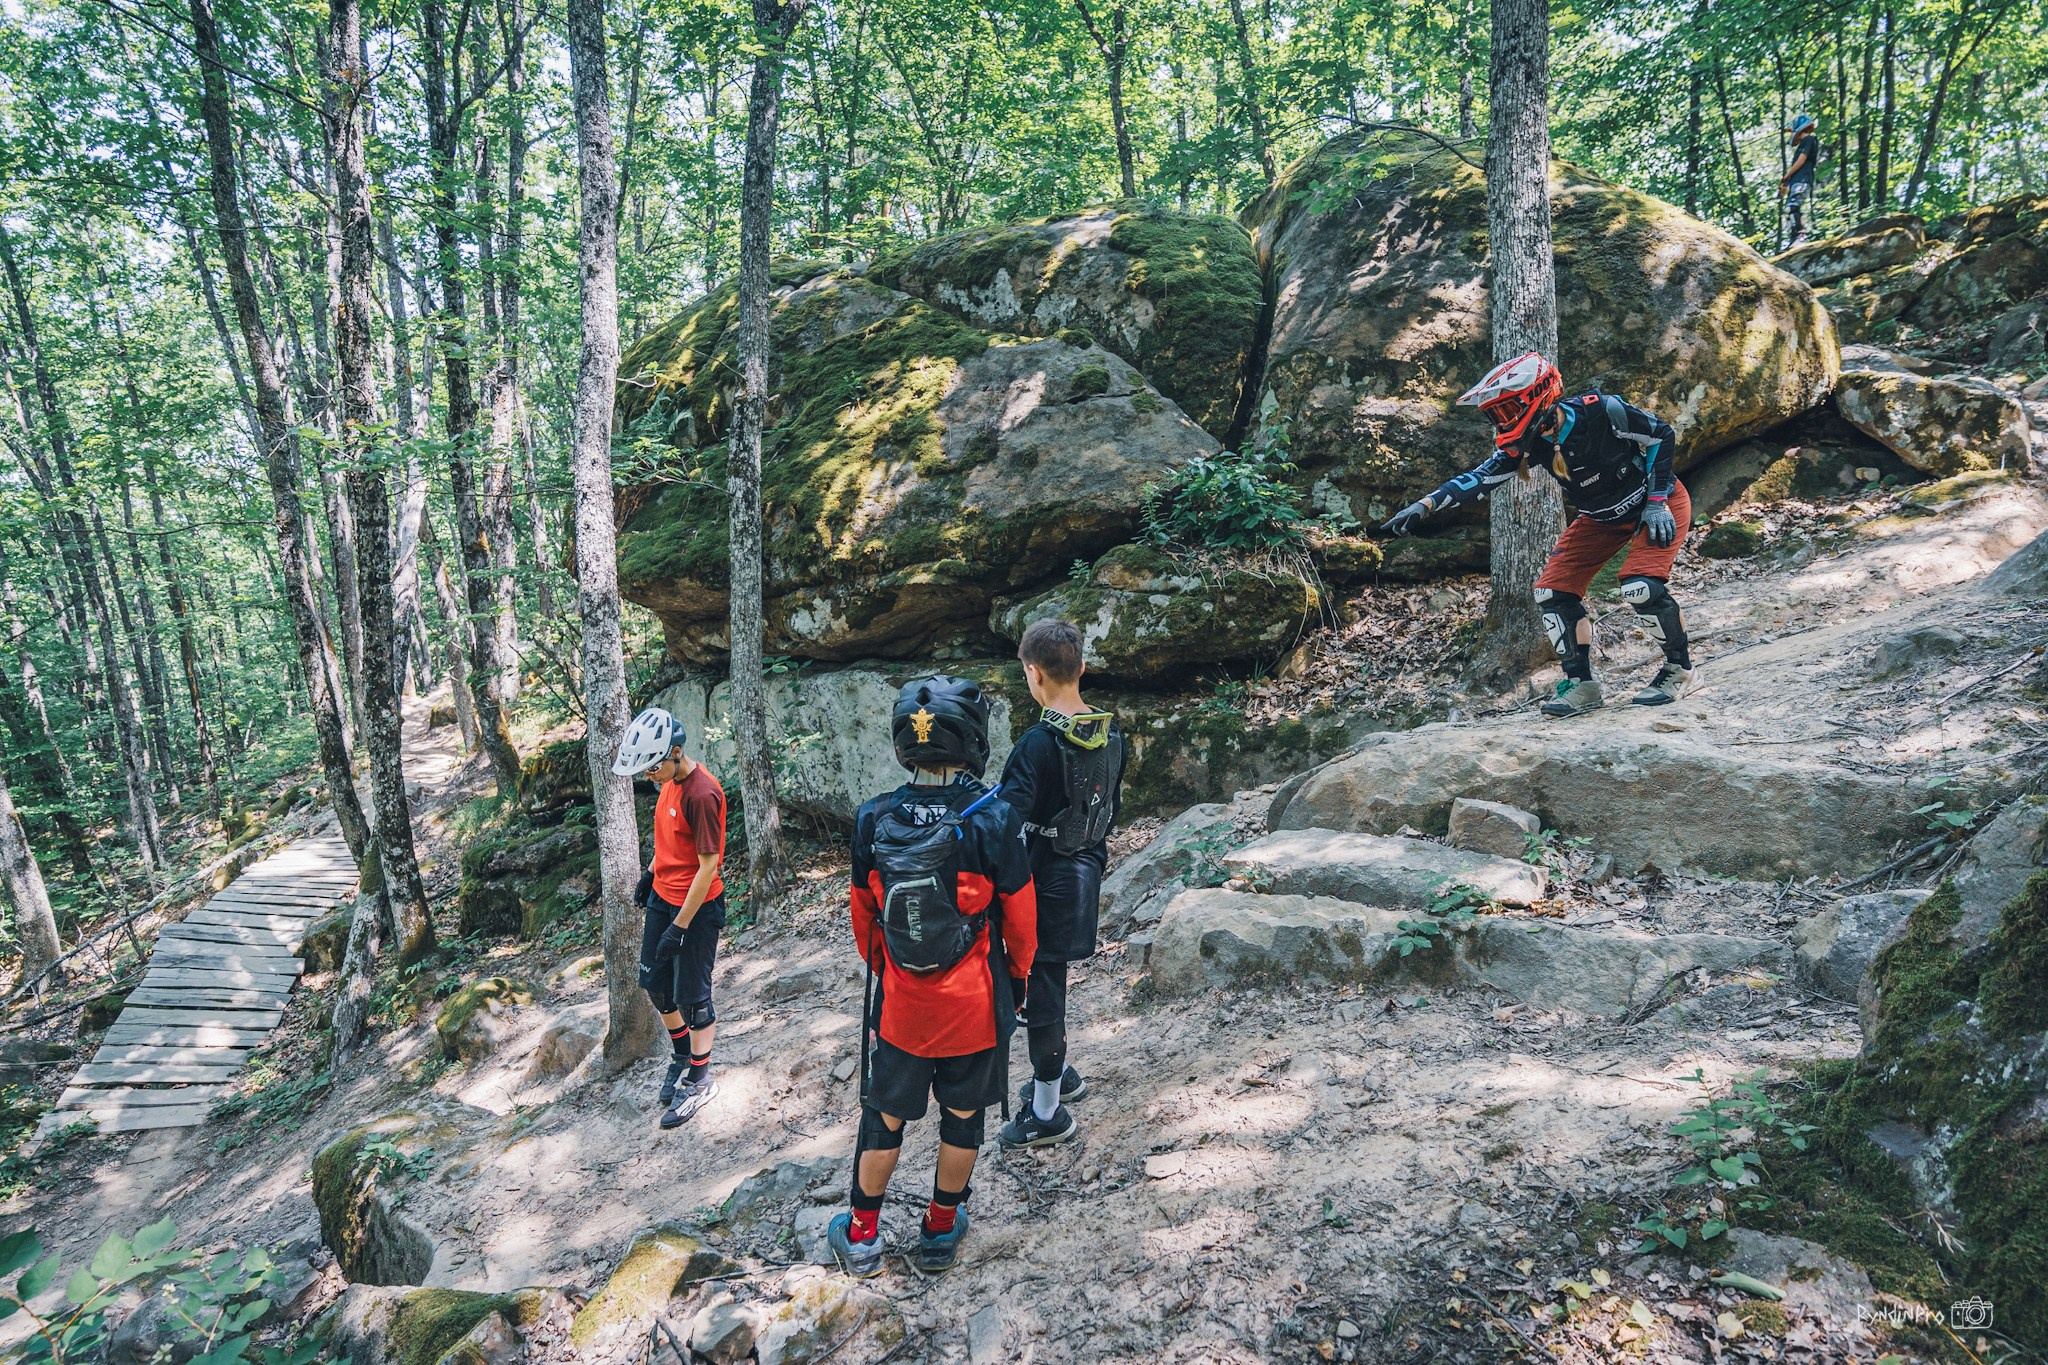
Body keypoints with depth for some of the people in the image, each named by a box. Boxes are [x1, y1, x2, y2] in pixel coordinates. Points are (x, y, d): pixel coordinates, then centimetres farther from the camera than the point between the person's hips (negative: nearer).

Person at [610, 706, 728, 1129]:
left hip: (697, 907, -9)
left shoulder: (702, 794, -27)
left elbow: (708, 864, -24)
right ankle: (681, 1053, 40)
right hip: (662, 897, 9)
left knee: (691, 996, 3)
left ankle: (699, 1081, 21)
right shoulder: (669, 781, 0)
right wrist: (650, 872, 21)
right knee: (655, 981, 18)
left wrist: (679, 927, -22)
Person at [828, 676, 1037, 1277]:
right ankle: (941, 1229, 35)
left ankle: (862, 1237, 34)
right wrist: (1017, 977, 12)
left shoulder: (872, 821, -11)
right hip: (975, 1004, -2)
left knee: (884, 1116, 19)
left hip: (899, 1002, 2)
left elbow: (863, 912, 4)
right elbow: (1020, 916, -6)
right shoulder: (993, 820, -18)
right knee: (962, 1117, 19)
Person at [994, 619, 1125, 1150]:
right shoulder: (1110, 734, 1)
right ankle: (1059, 1073, 41)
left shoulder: (1039, 743, -24)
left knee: (1038, 989, 5)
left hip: (1045, 882, -8)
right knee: (1050, 980, 25)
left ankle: (1048, 1113, 17)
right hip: (1087, 873, 8)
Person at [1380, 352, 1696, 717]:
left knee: (1639, 586, -26)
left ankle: (1680, 669, -1)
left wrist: (1657, 502, -19)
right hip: (1601, 518, 6)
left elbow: (1662, 434, -17)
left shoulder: (1601, 412, -29)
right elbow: (1482, 478, -18)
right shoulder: (1530, 442, -15)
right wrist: (1425, 504, -30)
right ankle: (1582, 684, 7)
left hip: (1659, 502, -6)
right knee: (1552, 591, -6)